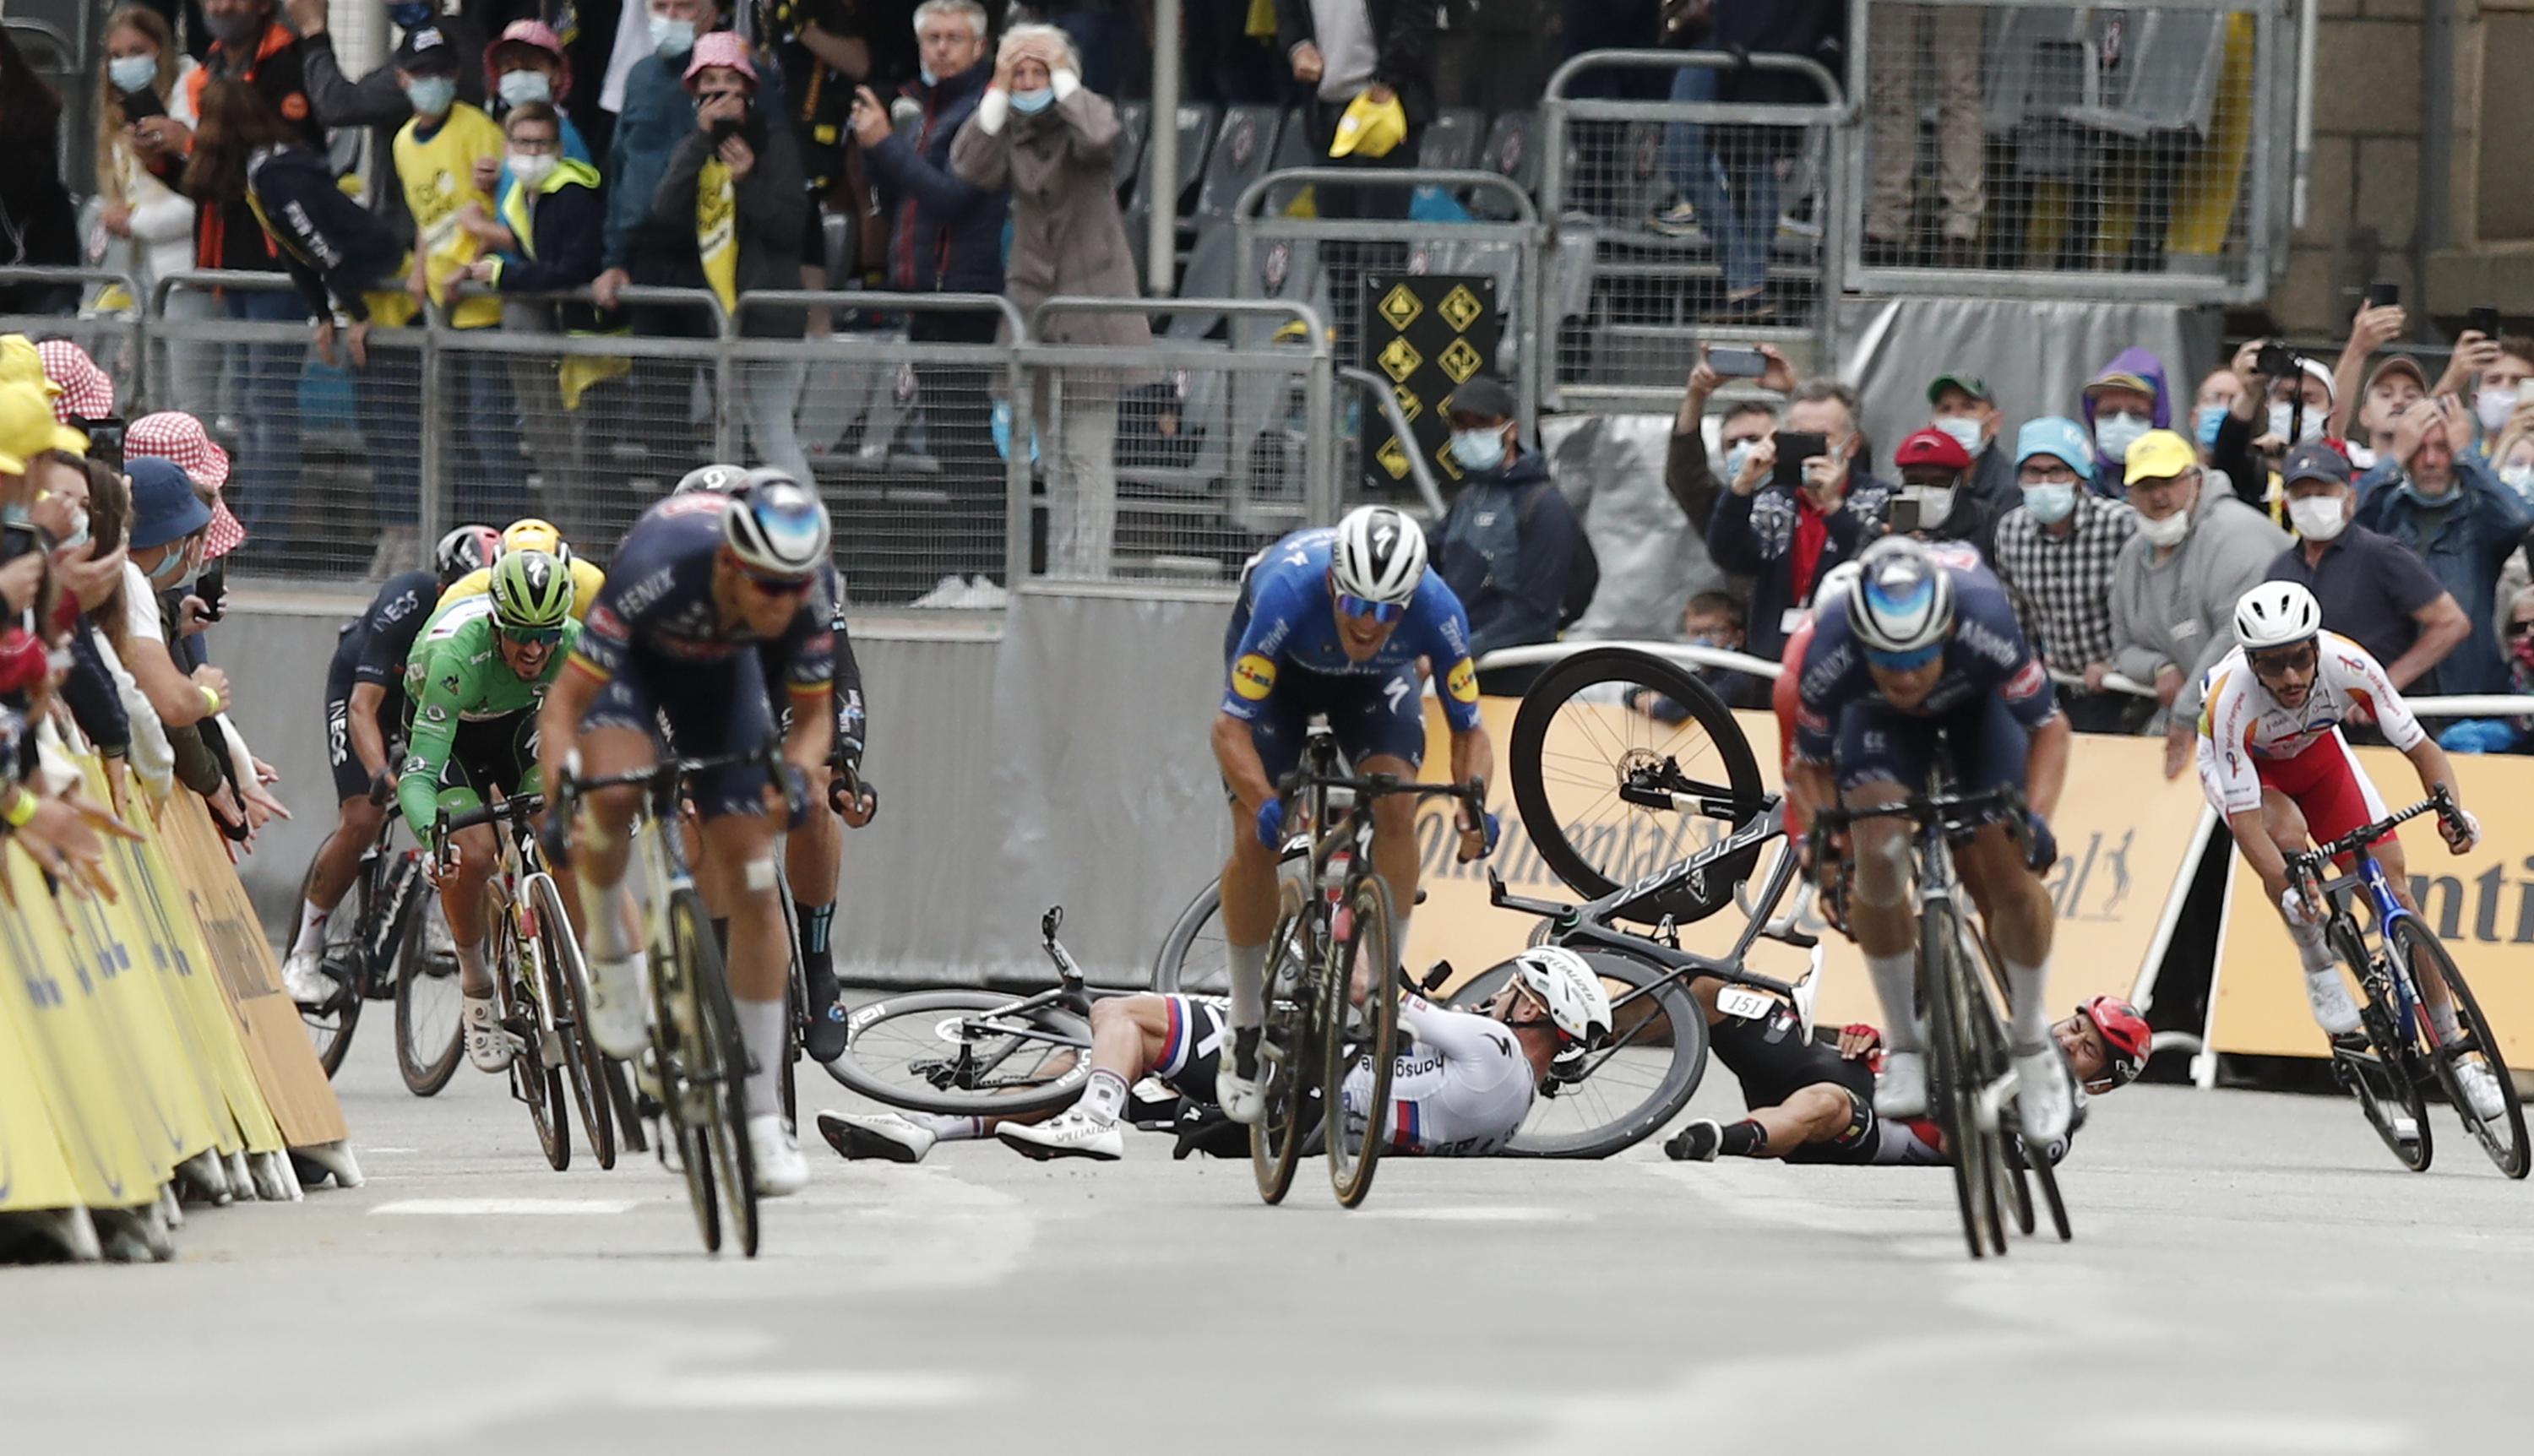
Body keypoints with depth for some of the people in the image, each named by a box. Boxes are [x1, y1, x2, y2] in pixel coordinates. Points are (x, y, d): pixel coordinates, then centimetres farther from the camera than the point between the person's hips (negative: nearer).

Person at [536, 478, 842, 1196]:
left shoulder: (811, 592, -30)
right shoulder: (659, 569, -41)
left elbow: (813, 714, -15)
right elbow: (564, 704, -36)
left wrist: (796, 772, -37)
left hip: (719, 673, 3)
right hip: (633, 660, -3)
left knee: (752, 884, -8)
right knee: (613, 794, -36)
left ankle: (763, 1117, -1)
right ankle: (611, 952, -5)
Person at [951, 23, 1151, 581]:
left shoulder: (1085, 114, -1)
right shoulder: (1010, 130, 9)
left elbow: (1098, 137, -26)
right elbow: (970, 167, -10)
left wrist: (1062, 76, -14)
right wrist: (998, 92, -9)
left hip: (1091, 301, -5)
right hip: (1033, 301, 5)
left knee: (1089, 455, -9)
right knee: (1056, 456, 9)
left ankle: (1087, 575, -12)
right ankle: (1060, 574, 12)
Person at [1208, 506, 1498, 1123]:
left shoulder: (1437, 612, -36)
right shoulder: (1289, 593, -43)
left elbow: (1469, 729, -23)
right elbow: (1231, 727, -39)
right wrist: (1266, 805, -56)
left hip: (1375, 679, 1)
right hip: (1281, 659, -1)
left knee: (1397, 807, -23)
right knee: (1255, 838, -14)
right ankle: (1246, 1033, 2)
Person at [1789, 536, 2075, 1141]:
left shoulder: (1984, 629, -42)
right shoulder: (1832, 656, -38)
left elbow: (2049, 726, -25)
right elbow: (1810, 764, -17)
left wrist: (2035, 816, -39)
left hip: (1978, 703, 0)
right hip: (1880, 721, 0)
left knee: (2009, 877, -14)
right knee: (1878, 854, -25)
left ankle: (2032, 1045, 11)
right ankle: (1904, 1048, -7)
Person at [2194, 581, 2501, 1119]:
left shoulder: (2347, 665, -34)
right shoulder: (2231, 700, -39)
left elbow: (2422, 749, -25)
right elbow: (2244, 819, -38)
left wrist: (2451, 810, -43)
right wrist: (2285, 892, -52)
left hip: (2316, 752, 3)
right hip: (2242, 766, -3)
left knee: (2393, 888, -6)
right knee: (2289, 835, -36)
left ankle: (2455, 1054, 2)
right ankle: (2320, 970, -11)